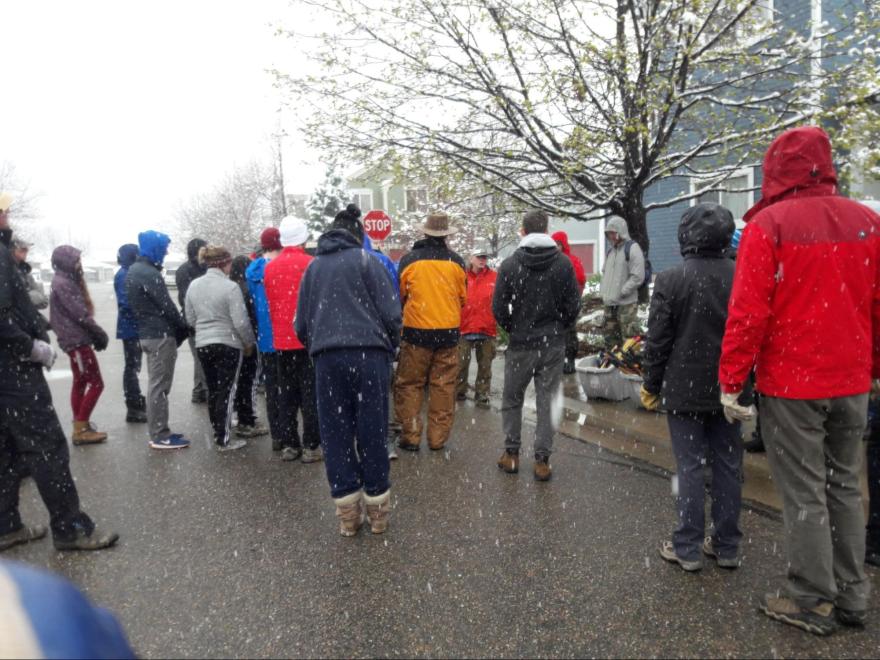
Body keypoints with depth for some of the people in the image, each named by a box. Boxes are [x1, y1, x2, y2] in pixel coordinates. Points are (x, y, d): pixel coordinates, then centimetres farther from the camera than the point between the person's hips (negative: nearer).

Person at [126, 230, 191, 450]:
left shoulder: (135, 271, 14)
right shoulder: (149, 273, -17)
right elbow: (166, 306, -18)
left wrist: (178, 329, 14)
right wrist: (184, 329, -5)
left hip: (148, 333, 10)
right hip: (161, 335, -10)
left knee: (156, 385, 15)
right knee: (159, 386, -5)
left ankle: (158, 432, 22)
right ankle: (160, 436, 1)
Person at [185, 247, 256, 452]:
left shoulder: (193, 285, 4)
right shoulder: (230, 287, -15)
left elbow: (190, 319, 10)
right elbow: (240, 321, -16)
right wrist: (249, 343, -2)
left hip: (202, 344, 6)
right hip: (228, 345, -6)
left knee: (213, 390, 16)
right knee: (226, 392, 1)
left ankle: (217, 433, 26)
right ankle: (223, 440, 5)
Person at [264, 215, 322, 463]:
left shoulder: (269, 267, 4)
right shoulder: (311, 264, -9)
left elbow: (267, 303, 9)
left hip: (281, 339, 4)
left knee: (286, 393, 12)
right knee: (310, 393, 2)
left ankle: (288, 444, 17)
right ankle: (312, 446, 6)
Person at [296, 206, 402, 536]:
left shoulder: (312, 267, 15)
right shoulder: (365, 260, 3)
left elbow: (302, 323, 16)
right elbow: (391, 313, -3)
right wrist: (389, 347, 11)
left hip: (326, 358, 3)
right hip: (368, 354, -3)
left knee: (335, 434, 8)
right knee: (372, 432, 5)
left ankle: (348, 514, 14)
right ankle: (377, 510, 14)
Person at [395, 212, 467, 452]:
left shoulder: (409, 260, -4)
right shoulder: (456, 262, 1)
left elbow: (399, 296, 7)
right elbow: (463, 298, 11)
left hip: (416, 331, -1)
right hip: (449, 331, 2)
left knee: (409, 385, 9)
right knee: (444, 386, 9)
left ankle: (410, 436, 10)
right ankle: (438, 438, 14)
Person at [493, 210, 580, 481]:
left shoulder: (510, 264, -7)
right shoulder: (563, 263, -4)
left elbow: (499, 308, -6)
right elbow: (573, 305, -2)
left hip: (520, 344, -1)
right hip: (554, 345, 1)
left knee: (512, 399, 15)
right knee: (547, 402, 8)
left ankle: (511, 454, 21)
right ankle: (542, 460, 12)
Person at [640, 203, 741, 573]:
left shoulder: (670, 280, -12)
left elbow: (657, 341, -10)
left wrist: (651, 386, 1)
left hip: (684, 390, -3)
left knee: (690, 467, 4)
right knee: (727, 465, 12)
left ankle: (688, 548, 13)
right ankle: (727, 546, 24)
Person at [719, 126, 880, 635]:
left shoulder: (769, 224, -12)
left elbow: (748, 311, -17)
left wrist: (731, 381, -10)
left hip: (789, 383, -5)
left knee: (803, 493, 6)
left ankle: (813, 601, 18)